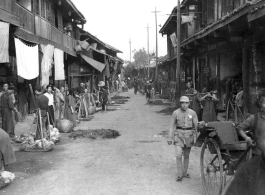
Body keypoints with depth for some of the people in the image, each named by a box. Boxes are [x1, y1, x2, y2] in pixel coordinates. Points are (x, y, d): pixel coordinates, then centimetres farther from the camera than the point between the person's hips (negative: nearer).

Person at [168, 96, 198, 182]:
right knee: (178, 155, -11)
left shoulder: (192, 113, -2)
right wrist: (170, 138, -3)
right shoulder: (176, 113, -4)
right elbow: (172, 126, 1)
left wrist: (196, 138, -1)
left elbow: (196, 126, 2)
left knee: (186, 155, 13)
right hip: (178, 135, -1)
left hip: (189, 135, 1)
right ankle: (180, 174, 0)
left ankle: (185, 172, 29)